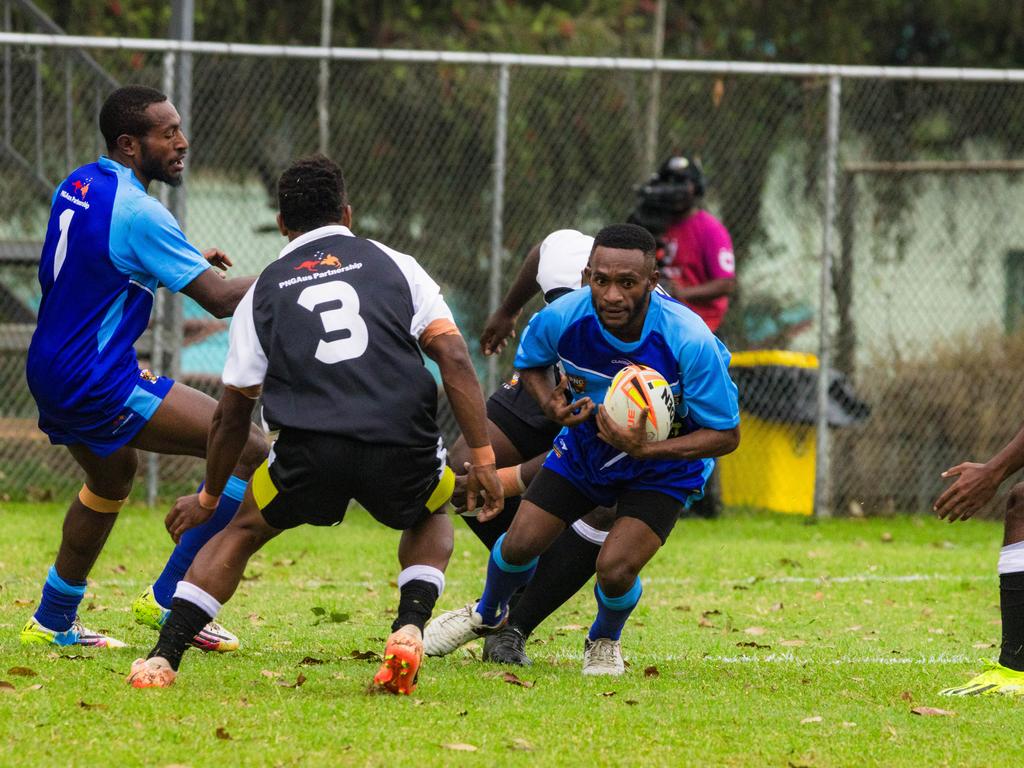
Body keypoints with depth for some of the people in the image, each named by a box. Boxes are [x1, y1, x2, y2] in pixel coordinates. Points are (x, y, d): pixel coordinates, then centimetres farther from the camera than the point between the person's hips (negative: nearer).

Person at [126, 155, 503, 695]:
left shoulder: (264, 292, 19)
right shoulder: (394, 266, 17)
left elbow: (232, 414, 23)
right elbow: (454, 358, 5)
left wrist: (209, 498, 36)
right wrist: (483, 458, 6)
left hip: (310, 453, 0)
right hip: (402, 447, 0)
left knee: (240, 533, 24)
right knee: (430, 519, 33)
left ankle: (164, 657, 8)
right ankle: (409, 629, 8)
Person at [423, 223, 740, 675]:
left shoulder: (690, 341, -35)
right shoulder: (563, 318, -25)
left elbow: (726, 435, -25)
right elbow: (529, 362, 0)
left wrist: (644, 450, -38)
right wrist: (549, 405, -23)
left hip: (664, 467, -3)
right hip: (584, 447, 3)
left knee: (615, 568, -20)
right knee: (520, 544, 1)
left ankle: (604, 642, 18)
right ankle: (487, 615, 39)